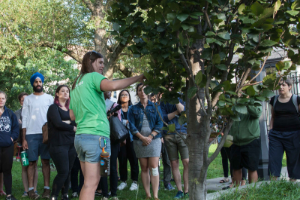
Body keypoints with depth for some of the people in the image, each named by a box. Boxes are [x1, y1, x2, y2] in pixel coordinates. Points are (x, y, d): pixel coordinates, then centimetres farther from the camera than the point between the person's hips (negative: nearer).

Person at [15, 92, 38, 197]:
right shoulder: (17, 113, 10)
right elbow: (18, 125, -2)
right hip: (23, 142, 0)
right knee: (24, 167, 1)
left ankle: (34, 190, 4)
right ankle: (26, 190, 6)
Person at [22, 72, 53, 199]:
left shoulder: (49, 98, 9)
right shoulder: (28, 99, 10)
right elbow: (24, 119, 7)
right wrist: (24, 139, 1)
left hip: (46, 134, 0)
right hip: (31, 134, 0)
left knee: (45, 161, 1)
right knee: (32, 162, -1)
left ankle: (47, 188, 2)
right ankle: (31, 189, 1)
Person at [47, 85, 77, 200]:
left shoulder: (70, 109, 19)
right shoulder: (54, 108, 1)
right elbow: (58, 123, -13)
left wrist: (68, 122, -12)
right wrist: (73, 128, -2)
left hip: (71, 144, 6)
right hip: (59, 144, -6)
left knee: (68, 172, 5)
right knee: (63, 172, -11)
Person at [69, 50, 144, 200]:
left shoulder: (76, 84, 22)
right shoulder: (93, 77, -2)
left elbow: (72, 115, 23)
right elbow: (112, 85, -24)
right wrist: (138, 78, -15)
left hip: (80, 136, 8)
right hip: (96, 135, -8)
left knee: (88, 182, 12)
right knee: (91, 183, -8)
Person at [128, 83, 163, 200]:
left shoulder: (155, 107, 9)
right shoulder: (133, 109, 10)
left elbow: (159, 124, 1)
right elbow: (132, 126, 0)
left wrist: (150, 137, -12)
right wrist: (142, 138, -12)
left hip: (154, 140, -1)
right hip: (139, 141, 1)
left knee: (154, 167, -9)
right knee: (144, 168, 3)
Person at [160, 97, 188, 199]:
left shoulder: (181, 100, 8)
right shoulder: (163, 103, 11)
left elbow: (182, 109, -12)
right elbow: (163, 117, -1)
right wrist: (176, 112, -8)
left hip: (182, 133, -1)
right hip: (169, 136, 1)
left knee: (187, 163, -8)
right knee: (174, 164, 3)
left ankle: (186, 191, -1)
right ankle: (179, 191, 10)